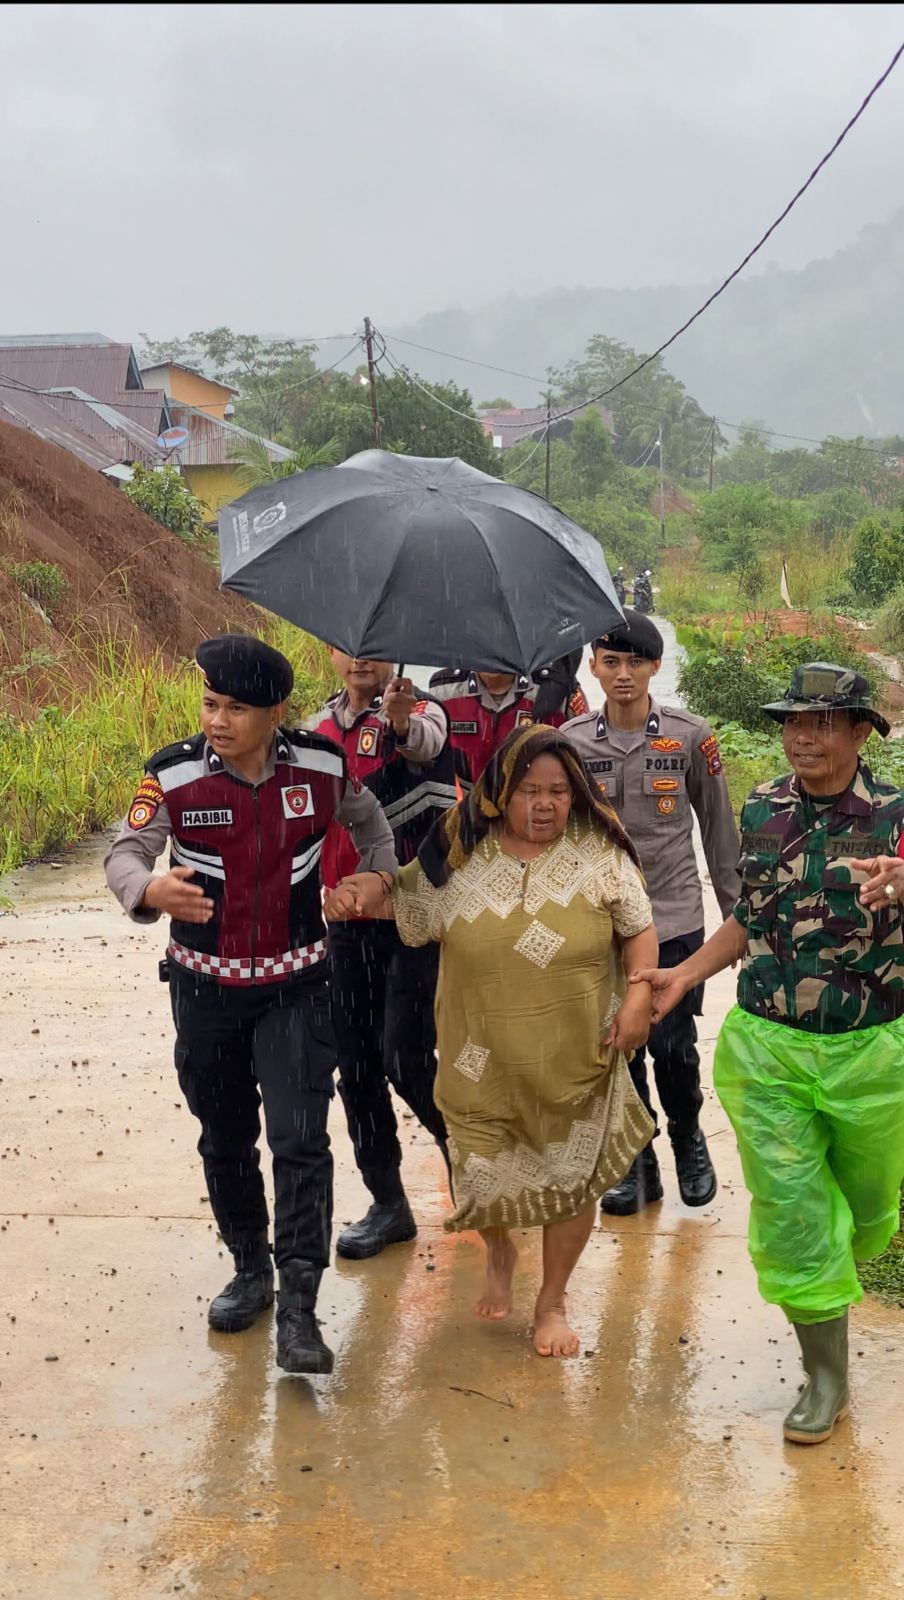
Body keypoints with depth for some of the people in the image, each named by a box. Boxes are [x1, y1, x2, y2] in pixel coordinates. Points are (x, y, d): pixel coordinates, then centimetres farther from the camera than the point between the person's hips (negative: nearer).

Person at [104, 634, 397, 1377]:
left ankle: (298, 1309, -5)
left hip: (294, 986, -1)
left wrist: (381, 877, 4)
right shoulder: (173, 774, -13)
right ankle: (251, 1269, 35)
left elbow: (367, 819, 13)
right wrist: (150, 890, -37)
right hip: (205, 984, 1)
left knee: (300, 1138, -10)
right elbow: (125, 852, -16)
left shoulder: (321, 765, -8)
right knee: (225, 1139, 14)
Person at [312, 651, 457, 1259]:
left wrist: (402, 723, -58)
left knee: (405, 1058, -11)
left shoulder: (420, 710, -10)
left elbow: (425, 741, -35)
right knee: (356, 1066, 9)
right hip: (347, 918, 6)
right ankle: (388, 1204, 23)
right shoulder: (322, 725, 9)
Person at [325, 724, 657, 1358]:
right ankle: (500, 1252, 47)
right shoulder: (462, 854, -6)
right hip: (484, 1062, 1)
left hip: (577, 1060, 0)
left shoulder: (600, 854, -7)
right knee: (485, 1181, 10)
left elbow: (639, 930, 1)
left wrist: (637, 997, -11)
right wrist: (362, 893, -9)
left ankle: (552, 1300, 34)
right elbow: (408, 901, 10)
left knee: (572, 1180, 10)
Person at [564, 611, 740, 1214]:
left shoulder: (690, 736, -3)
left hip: (675, 919, -1)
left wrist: (738, 908, 6)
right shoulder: (570, 742, -2)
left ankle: (689, 1140, 28)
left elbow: (719, 829, 4)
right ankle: (638, 1160, 26)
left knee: (673, 1046, 0)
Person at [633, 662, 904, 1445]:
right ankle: (826, 1374, 16)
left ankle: (837, 1274, 52)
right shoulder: (762, 810, 1)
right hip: (765, 1046, 2)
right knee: (789, 1205, 1)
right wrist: (683, 976, 4)